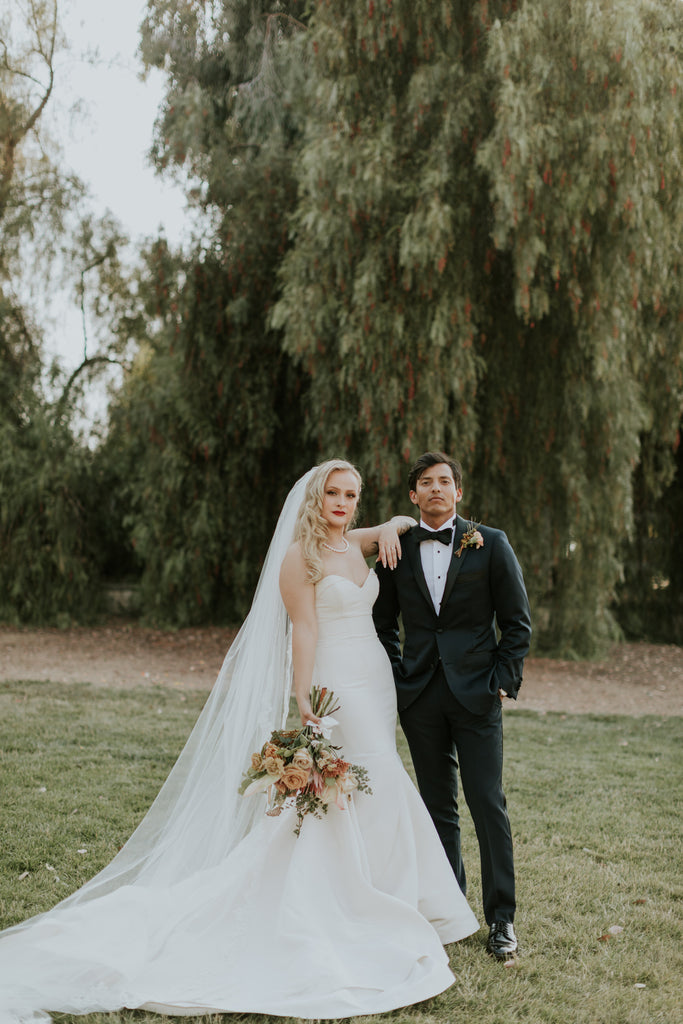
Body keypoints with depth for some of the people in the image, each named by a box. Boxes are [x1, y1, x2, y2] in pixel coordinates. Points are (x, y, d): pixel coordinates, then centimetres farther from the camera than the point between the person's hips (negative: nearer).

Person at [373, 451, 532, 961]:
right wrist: (398, 677, 8)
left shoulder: (490, 543, 0)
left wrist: (504, 680, -5)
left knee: (488, 804, -4)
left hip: (476, 691, -2)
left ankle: (502, 919, 7)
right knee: (438, 807, 10)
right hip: (420, 697, 3)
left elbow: (517, 623, 2)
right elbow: (383, 623, 16)